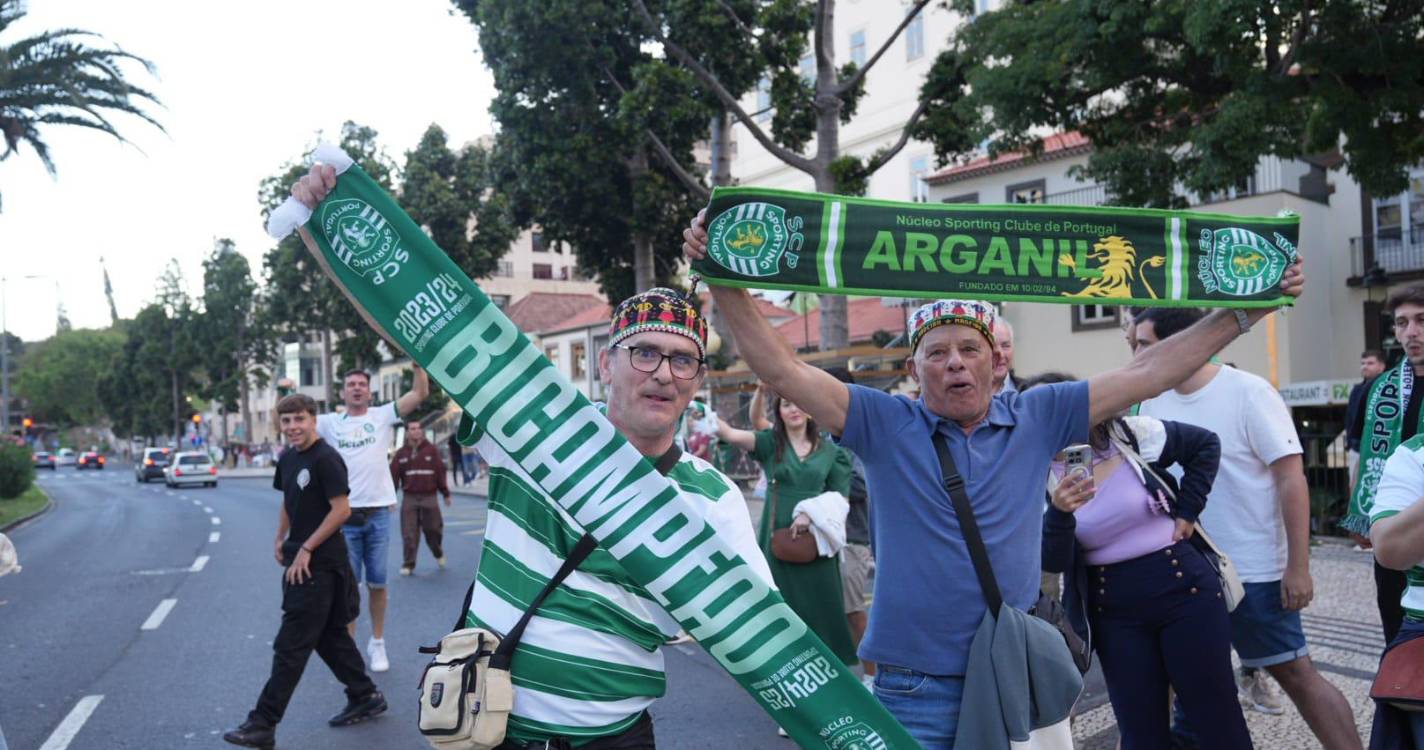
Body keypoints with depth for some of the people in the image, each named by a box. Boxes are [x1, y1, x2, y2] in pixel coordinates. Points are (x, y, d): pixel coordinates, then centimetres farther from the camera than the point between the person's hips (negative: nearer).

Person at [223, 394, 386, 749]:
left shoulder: (326, 459, -16)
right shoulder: (287, 459, 10)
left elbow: (341, 510, -20)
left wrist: (306, 549, -18)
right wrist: (281, 540, 11)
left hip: (319, 564, -9)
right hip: (299, 560, 9)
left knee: (290, 645, -4)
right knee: (330, 634, 16)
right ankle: (365, 697, 29)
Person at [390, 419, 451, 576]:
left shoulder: (431, 450, 0)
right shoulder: (401, 453, 3)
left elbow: (440, 472, 1)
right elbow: (393, 475, 0)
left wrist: (446, 493, 1)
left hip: (429, 497, -1)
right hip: (409, 498, 1)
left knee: (433, 530, 7)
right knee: (409, 534, -1)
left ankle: (439, 553, 34)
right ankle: (408, 564, 8)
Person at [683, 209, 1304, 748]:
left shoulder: (1036, 420, 2)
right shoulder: (886, 426, -4)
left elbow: (1144, 375, 3)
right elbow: (783, 371, -12)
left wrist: (1246, 311, 1)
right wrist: (724, 284, -23)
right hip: (915, 688, -2)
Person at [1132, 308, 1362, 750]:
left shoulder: (1248, 393, -12)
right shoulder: (1153, 403, 4)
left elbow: (1291, 478, -13)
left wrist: (1298, 566, -16)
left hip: (1253, 572, -6)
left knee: (1294, 672, 1)